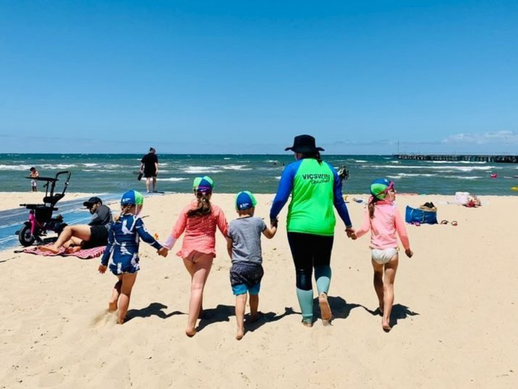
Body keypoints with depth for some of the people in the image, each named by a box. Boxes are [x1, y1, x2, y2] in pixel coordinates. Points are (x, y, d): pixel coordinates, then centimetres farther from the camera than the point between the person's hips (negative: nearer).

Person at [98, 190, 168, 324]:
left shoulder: (116, 222, 9)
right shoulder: (136, 220, -8)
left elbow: (110, 244, 13)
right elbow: (146, 237, -18)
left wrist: (104, 262, 19)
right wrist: (160, 247, -7)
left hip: (115, 261, 6)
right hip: (128, 261, -5)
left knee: (122, 282, 32)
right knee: (126, 291, 8)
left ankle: (113, 300, 10)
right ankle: (120, 320, 15)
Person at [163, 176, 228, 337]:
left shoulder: (188, 209, 3)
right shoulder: (215, 210, -2)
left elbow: (176, 231, 4)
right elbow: (226, 231, 2)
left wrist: (167, 246, 18)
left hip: (187, 251, 3)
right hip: (205, 251, -3)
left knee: (195, 282, 27)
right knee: (197, 287, -5)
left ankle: (197, 310, 41)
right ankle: (190, 326, -10)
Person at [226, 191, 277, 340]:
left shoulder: (232, 225, 1)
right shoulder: (258, 222, 1)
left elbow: (229, 246, 11)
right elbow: (270, 235, 19)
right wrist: (275, 225, 39)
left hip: (238, 266, -1)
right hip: (255, 266, 1)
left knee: (240, 296, -6)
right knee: (254, 294, 20)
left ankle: (240, 328, -17)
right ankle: (253, 316, 43)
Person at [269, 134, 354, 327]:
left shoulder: (293, 168, -2)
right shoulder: (329, 169, 9)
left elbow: (280, 198, -7)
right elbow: (339, 201, 12)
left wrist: (272, 217, 11)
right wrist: (348, 225, 23)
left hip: (299, 227, -3)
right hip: (324, 227, 3)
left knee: (303, 271, 9)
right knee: (322, 264, 24)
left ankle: (307, 318, 15)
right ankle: (323, 293, -6)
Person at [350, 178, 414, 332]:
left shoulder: (370, 209, -1)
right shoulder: (393, 209, -7)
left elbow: (365, 228, -11)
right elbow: (403, 233, -6)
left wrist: (355, 235, 10)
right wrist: (407, 249, 10)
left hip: (375, 251, 3)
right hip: (391, 251, -2)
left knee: (378, 276, 31)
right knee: (389, 285, 3)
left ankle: (382, 306, 41)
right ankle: (386, 318, -6)